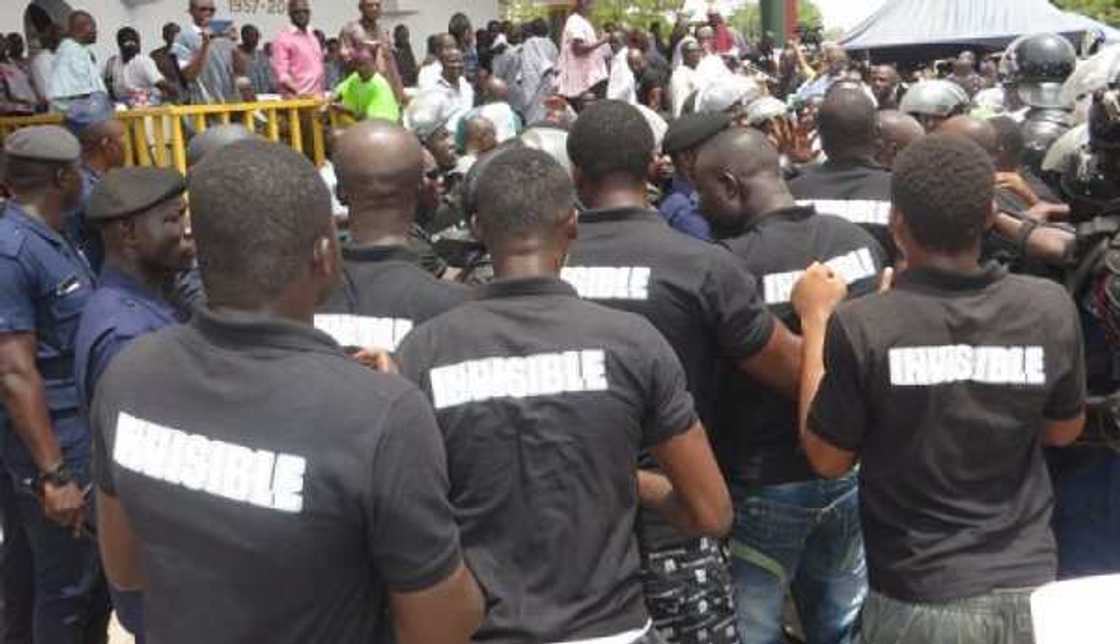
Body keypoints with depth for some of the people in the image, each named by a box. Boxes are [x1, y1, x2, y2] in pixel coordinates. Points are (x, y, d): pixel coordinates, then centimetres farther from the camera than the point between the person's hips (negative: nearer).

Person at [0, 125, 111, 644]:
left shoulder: (56, 241, 9)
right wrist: (54, 474, -23)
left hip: (92, 440, 9)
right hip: (58, 449, -9)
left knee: (102, 572, 21)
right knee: (66, 585, 6)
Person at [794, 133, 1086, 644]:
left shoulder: (862, 325, -22)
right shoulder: (1051, 308, -12)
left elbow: (827, 460, -8)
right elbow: (1063, 430, 6)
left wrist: (816, 321, -2)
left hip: (920, 598, -2)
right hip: (1028, 586, 3)